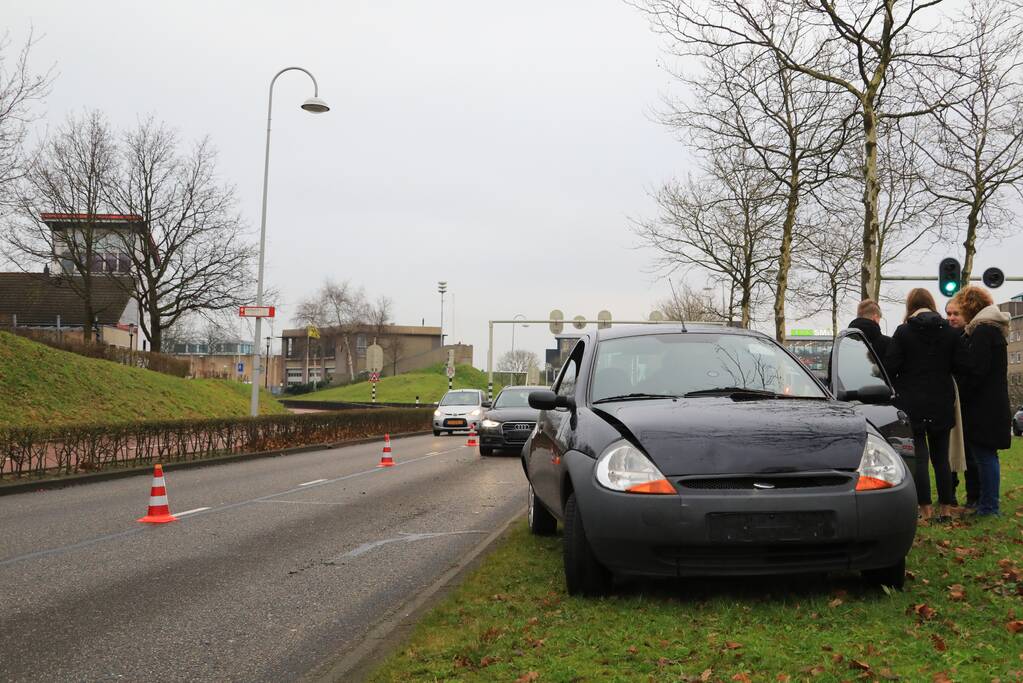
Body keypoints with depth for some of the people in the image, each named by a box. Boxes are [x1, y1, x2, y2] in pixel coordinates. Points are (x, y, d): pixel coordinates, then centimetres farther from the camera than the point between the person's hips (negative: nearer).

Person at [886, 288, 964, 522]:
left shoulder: (903, 332, -9)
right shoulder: (949, 332, 0)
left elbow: (891, 367, -11)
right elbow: (958, 365, 0)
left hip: (912, 403, -3)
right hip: (942, 403, 3)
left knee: (918, 455, 1)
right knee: (941, 456, 12)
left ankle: (925, 509, 1)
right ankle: (946, 508, 14)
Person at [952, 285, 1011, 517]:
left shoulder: (982, 330, -15)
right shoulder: (994, 328, 17)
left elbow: (976, 369, -20)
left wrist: (961, 394, -11)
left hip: (983, 406, -10)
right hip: (995, 402, 10)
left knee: (984, 455, -5)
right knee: (987, 455, 15)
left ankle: (989, 506, -1)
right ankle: (987, 502, 22)